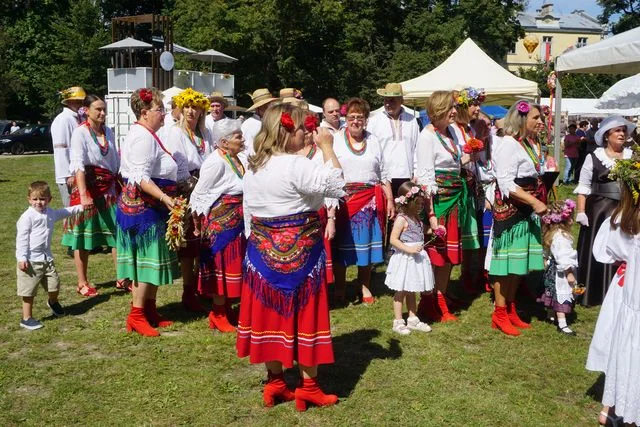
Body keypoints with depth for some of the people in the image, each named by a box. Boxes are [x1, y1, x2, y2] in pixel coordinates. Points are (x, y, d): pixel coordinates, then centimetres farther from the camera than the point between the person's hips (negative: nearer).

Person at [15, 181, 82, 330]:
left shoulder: (50, 213, 10)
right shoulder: (27, 217, -13)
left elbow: (64, 212, 32)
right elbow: (21, 238, -14)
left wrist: (79, 207, 35)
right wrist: (22, 258, -18)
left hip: (46, 258, 6)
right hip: (31, 260, -6)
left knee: (54, 284, 11)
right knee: (29, 291, -1)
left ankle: (53, 302, 45)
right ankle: (27, 319, 11)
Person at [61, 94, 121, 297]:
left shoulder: (108, 132, 9)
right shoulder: (80, 132, -9)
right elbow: (78, 165, -19)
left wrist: (117, 186, 16)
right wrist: (84, 195, -29)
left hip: (108, 189, 5)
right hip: (87, 187, -5)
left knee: (117, 232, 5)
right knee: (84, 235, 3)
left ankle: (122, 278, 13)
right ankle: (82, 283, 13)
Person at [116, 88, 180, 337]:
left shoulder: (145, 134, 16)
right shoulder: (143, 137, -17)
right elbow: (141, 178, -25)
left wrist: (166, 197, 28)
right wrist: (165, 198, -30)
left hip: (149, 206, 11)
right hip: (143, 206, -11)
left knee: (152, 259, 13)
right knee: (146, 259, -6)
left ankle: (149, 310, 21)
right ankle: (136, 316, 0)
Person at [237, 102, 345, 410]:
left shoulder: (253, 167, 7)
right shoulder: (296, 166, -17)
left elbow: (248, 213, 12)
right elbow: (337, 186, -19)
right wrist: (327, 148, -9)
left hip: (263, 250, 7)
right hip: (298, 250, -7)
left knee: (270, 312, 13)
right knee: (303, 314, 4)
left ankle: (275, 382, 23)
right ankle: (308, 387, 14)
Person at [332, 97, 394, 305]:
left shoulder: (373, 141, 13)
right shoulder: (335, 140, 1)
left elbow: (384, 174, 14)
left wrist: (390, 200, 9)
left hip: (369, 200, 3)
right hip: (343, 199, -3)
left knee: (367, 242, 8)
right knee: (341, 243, 3)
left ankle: (365, 287, 21)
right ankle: (339, 289, 16)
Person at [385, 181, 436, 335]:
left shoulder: (417, 218, 9)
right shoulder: (401, 219, -16)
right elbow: (393, 239, -20)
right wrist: (409, 249, -26)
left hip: (416, 259, 8)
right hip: (404, 259, -8)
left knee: (411, 292, 17)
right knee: (401, 292, 1)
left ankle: (413, 320, 26)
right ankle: (398, 322, 9)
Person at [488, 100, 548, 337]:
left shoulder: (532, 144, 14)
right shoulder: (509, 144, -14)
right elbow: (506, 184, -21)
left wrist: (541, 203, 10)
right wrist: (534, 202, -24)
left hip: (528, 212, 9)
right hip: (510, 210, -9)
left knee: (519, 264, 13)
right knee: (506, 262, -2)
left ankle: (510, 310, 24)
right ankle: (500, 314, 8)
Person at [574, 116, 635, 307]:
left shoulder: (633, 156, 5)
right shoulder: (594, 157, -1)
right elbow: (584, 186, -1)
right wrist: (580, 211, -7)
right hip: (600, 210, -2)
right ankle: (593, 294, 14)